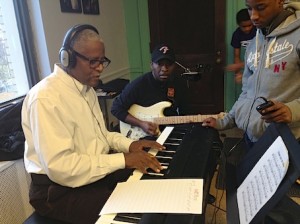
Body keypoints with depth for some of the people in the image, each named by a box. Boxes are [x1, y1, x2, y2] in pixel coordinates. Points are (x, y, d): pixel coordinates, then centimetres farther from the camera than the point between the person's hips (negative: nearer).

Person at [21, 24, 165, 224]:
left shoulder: (86, 87, 8)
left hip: (98, 169, 9)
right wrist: (123, 159, -27)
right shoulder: (46, 98, -23)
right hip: (61, 190, -8)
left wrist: (129, 145, -2)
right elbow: (59, 166, -29)